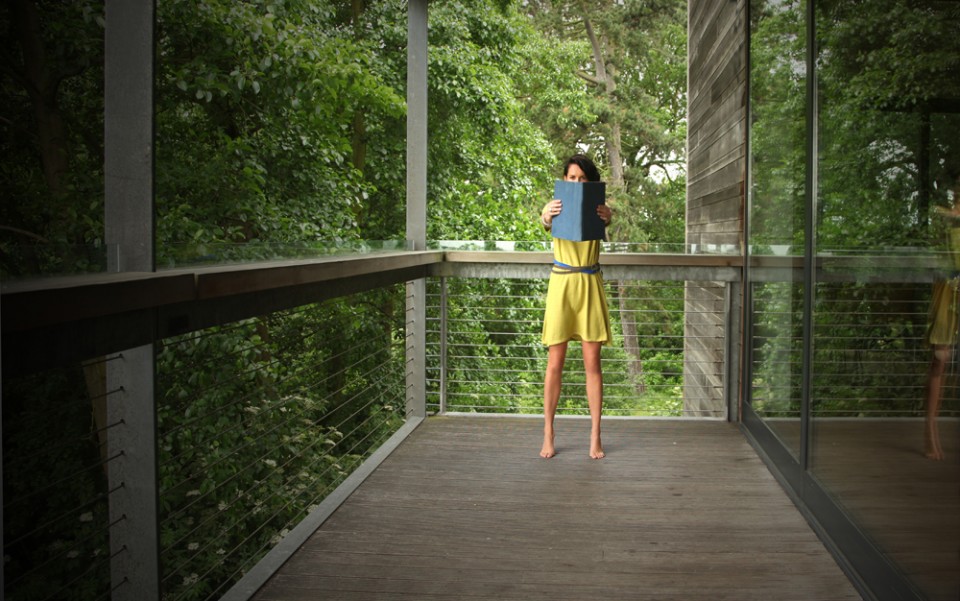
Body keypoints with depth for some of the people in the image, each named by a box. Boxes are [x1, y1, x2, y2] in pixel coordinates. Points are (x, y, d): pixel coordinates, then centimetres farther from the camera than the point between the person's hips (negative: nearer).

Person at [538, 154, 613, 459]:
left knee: (592, 363, 2)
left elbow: (607, 219, -22)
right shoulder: (557, 207, 0)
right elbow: (544, 220, -23)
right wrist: (547, 215, -48)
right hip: (561, 284, -1)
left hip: (590, 285, 1)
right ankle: (548, 435, 9)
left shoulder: (595, 208, 2)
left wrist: (606, 217, -47)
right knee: (555, 363, 1)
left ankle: (595, 436, 9)